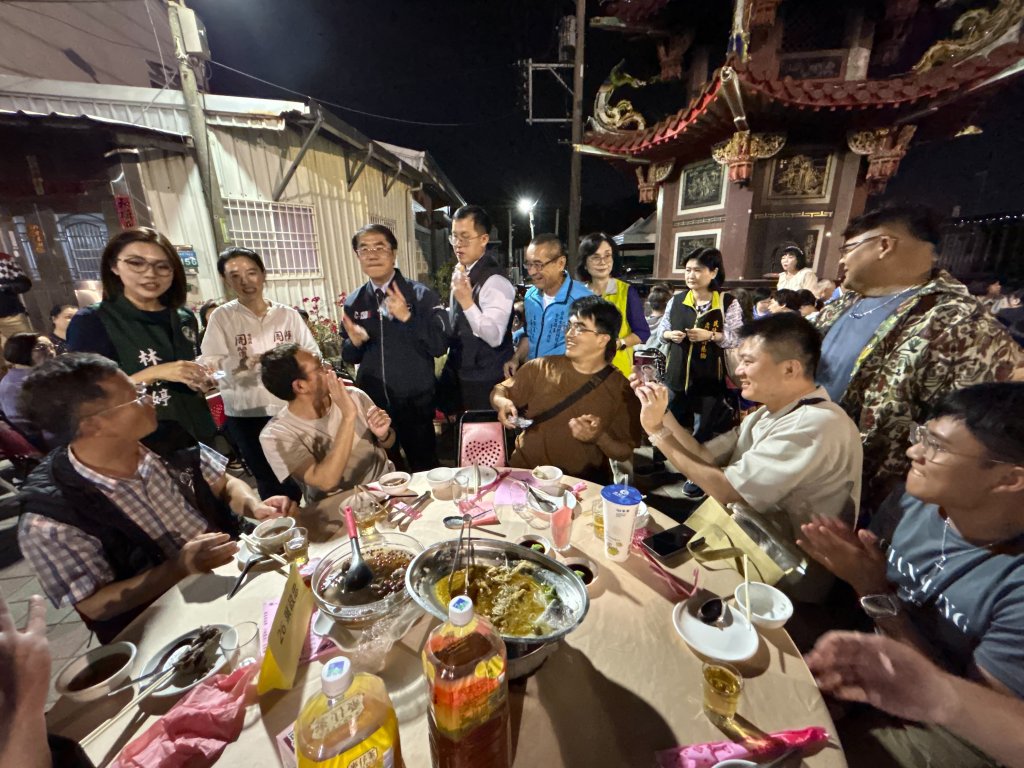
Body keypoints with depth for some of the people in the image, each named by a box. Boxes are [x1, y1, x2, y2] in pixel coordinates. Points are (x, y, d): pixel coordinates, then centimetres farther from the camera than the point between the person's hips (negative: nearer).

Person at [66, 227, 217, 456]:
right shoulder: (91, 322, -9)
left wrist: (202, 381, -3)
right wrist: (152, 374, -25)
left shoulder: (185, 319, 5)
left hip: (197, 438, 5)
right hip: (138, 449, -5)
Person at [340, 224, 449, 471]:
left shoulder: (420, 295, -8)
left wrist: (408, 317, -25)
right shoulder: (353, 302, 4)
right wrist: (354, 342, -11)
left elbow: (439, 346, -14)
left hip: (415, 402, -4)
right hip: (372, 403, 4)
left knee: (424, 468, 11)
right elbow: (349, 357, 10)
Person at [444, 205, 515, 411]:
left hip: (485, 382, -8)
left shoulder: (494, 281, -22)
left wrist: (467, 301, -36)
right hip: (460, 374, 8)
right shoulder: (461, 272, 7)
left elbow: (494, 337, -29)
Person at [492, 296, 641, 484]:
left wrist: (599, 437, -18)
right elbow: (500, 391, 11)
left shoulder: (622, 390, -3)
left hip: (583, 483, 0)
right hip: (525, 470, 1)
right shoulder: (540, 368, 1)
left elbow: (625, 453, 1)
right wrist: (503, 402, -11)